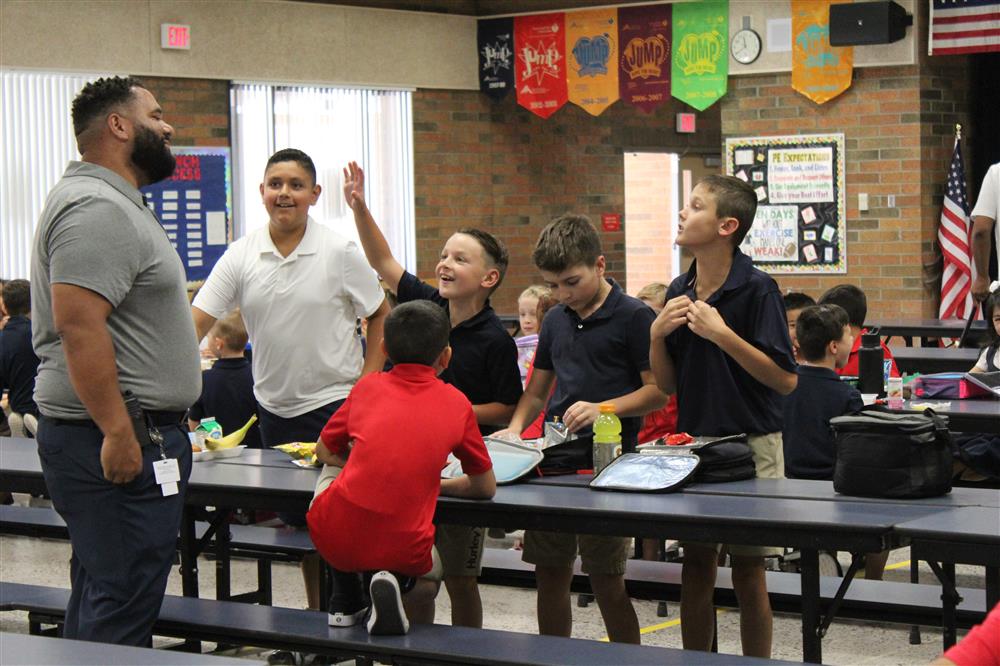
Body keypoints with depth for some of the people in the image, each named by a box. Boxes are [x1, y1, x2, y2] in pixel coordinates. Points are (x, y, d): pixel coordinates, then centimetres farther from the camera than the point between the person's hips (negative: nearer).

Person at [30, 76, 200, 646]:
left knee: (97, 605, 16)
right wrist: (118, 432, -25)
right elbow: (78, 325, -25)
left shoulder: (115, 203, 20)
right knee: (122, 612, -10)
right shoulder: (97, 208, -16)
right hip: (120, 446, -11)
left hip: (122, 436, 11)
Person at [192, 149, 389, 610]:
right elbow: (196, 322, -6)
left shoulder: (339, 252, -8)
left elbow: (381, 316, 1)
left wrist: (367, 381, -8)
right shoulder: (241, 256, -2)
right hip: (274, 408, 4)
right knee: (297, 520, 14)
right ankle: (315, 613, 28)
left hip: (334, 403, -4)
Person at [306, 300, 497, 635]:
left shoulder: (368, 386, 8)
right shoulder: (457, 404, 6)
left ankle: (347, 595, 28)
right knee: (429, 573, 37)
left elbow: (324, 452, 24)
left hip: (333, 537, 1)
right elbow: (485, 487, 17)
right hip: (402, 550, -1)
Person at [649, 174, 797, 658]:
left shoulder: (756, 288, -12)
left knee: (747, 572, 3)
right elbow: (666, 384, 10)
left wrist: (721, 333, -22)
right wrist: (657, 335, -8)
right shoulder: (679, 291, 6)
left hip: (749, 448, -5)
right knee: (695, 565, 10)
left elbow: (785, 380, -16)